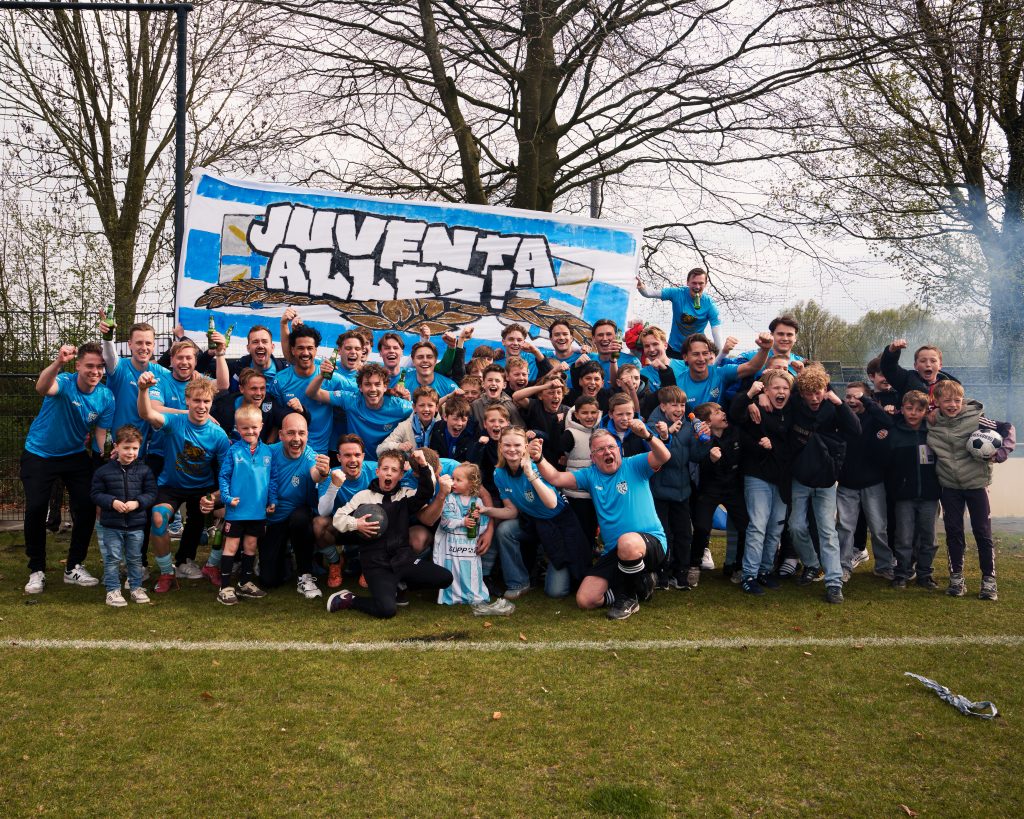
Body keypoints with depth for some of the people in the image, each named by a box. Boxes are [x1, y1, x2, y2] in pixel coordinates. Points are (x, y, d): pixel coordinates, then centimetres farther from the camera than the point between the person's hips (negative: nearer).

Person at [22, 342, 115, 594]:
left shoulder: (106, 397, -11)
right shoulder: (64, 382, -25)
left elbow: (101, 434, -6)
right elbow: (42, 388, -49)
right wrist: (58, 363, -68)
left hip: (75, 455, 4)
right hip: (39, 454, -3)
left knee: (87, 507, -4)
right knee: (35, 509, -10)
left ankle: (74, 568, 13)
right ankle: (37, 571, 8)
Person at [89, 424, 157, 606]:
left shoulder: (144, 471, -1)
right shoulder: (104, 471, -4)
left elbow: (151, 493, -1)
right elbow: (96, 494, -3)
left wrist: (137, 503, -18)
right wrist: (112, 502, -18)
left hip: (136, 524, 1)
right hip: (111, 524, -1)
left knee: (135, 558, 13)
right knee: (112, 558, 3)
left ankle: (137, 587, 24)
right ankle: (112, 590, 10)